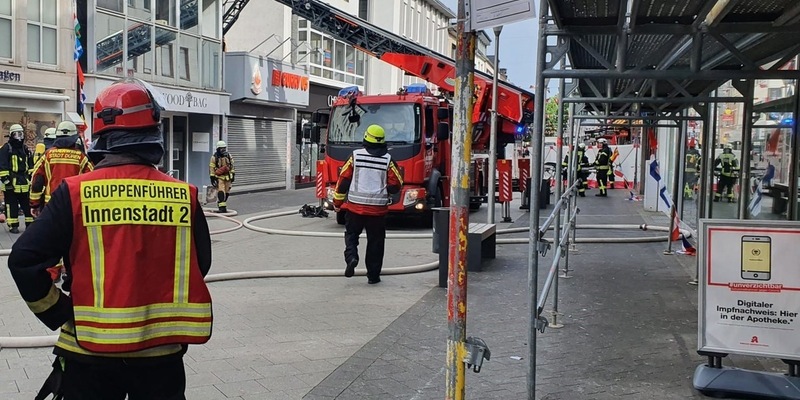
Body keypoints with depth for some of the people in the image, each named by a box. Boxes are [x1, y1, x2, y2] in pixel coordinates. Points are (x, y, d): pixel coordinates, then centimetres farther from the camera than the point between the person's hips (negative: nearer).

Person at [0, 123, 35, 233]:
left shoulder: (26, 149, 15)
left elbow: (31, 165, 19)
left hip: (25, 182, 5)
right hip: (11, 182, -5)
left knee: (28, 204, 8)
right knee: (12, 205, 0)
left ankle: (30, 224, 15)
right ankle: (13, 225, 6)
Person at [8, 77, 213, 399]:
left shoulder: (74, 193, -12)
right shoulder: (184, 196, -7)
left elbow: (24, 260, -12)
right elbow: (200, 265, 4)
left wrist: (59, 313, 1)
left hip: (91, 350, -1)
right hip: (161, 353, 1)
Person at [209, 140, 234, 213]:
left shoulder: (229, 156, 8)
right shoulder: (214, 157, -5)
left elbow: (232, 166, 16)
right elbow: (211, 168, -4)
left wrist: (233, 174, 13)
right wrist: (212, 177, -7)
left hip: (227, 177, 5)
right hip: (219, 177, -5)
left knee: (226, 193, 8)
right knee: (221, 192, -15)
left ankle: (223, 205, 22)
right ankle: (221, 207, -17)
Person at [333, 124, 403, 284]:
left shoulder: (355, 156, -3)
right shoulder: (388, 159, -2)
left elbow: (343, 180, -1)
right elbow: (396, 185, -1)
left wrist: (337, 202, 9)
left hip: (355, 206, 0)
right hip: (378, 209, 0)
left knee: (351, 234, 17)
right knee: (375, 241, 10)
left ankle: (351, 257, -10)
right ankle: (373, 275, 13)